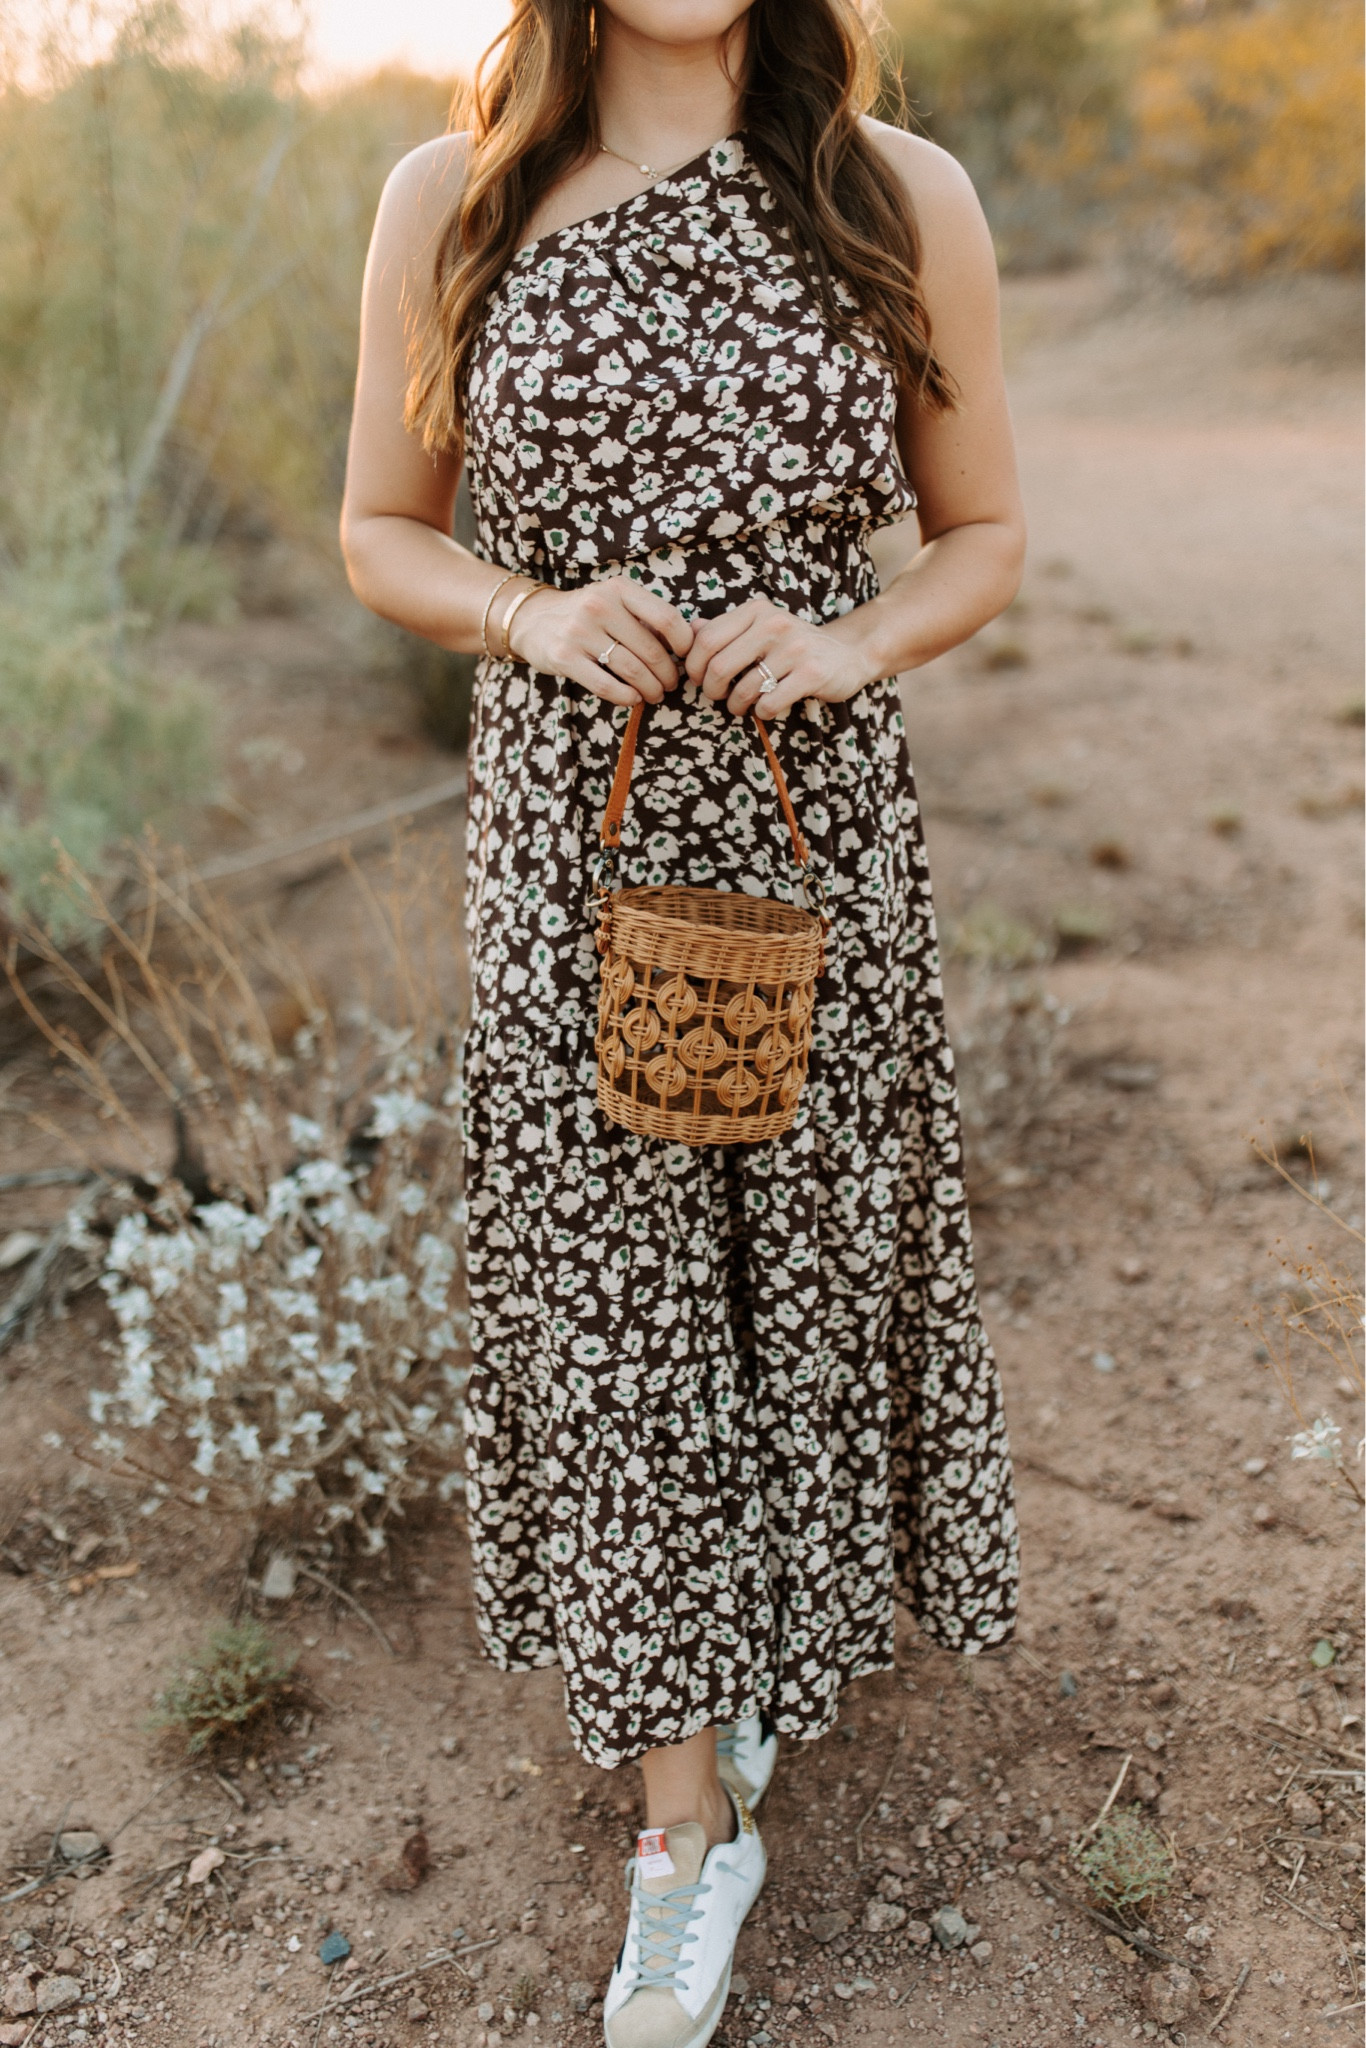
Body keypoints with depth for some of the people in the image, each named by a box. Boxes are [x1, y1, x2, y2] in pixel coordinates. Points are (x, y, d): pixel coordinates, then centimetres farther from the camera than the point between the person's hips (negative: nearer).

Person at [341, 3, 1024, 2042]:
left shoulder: (904, 200, -1)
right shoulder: (448, 204, -1)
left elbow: (985, 535, 7)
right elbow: (381, 532, 7)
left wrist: (848, 644, -13)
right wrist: (537, 613, -13)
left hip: (822, 827, 1)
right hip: (569, 838, 0)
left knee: (811, 1250, 14)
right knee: (607, 1298, 6)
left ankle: (778, 1627, 46)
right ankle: (690, 1823, 25)